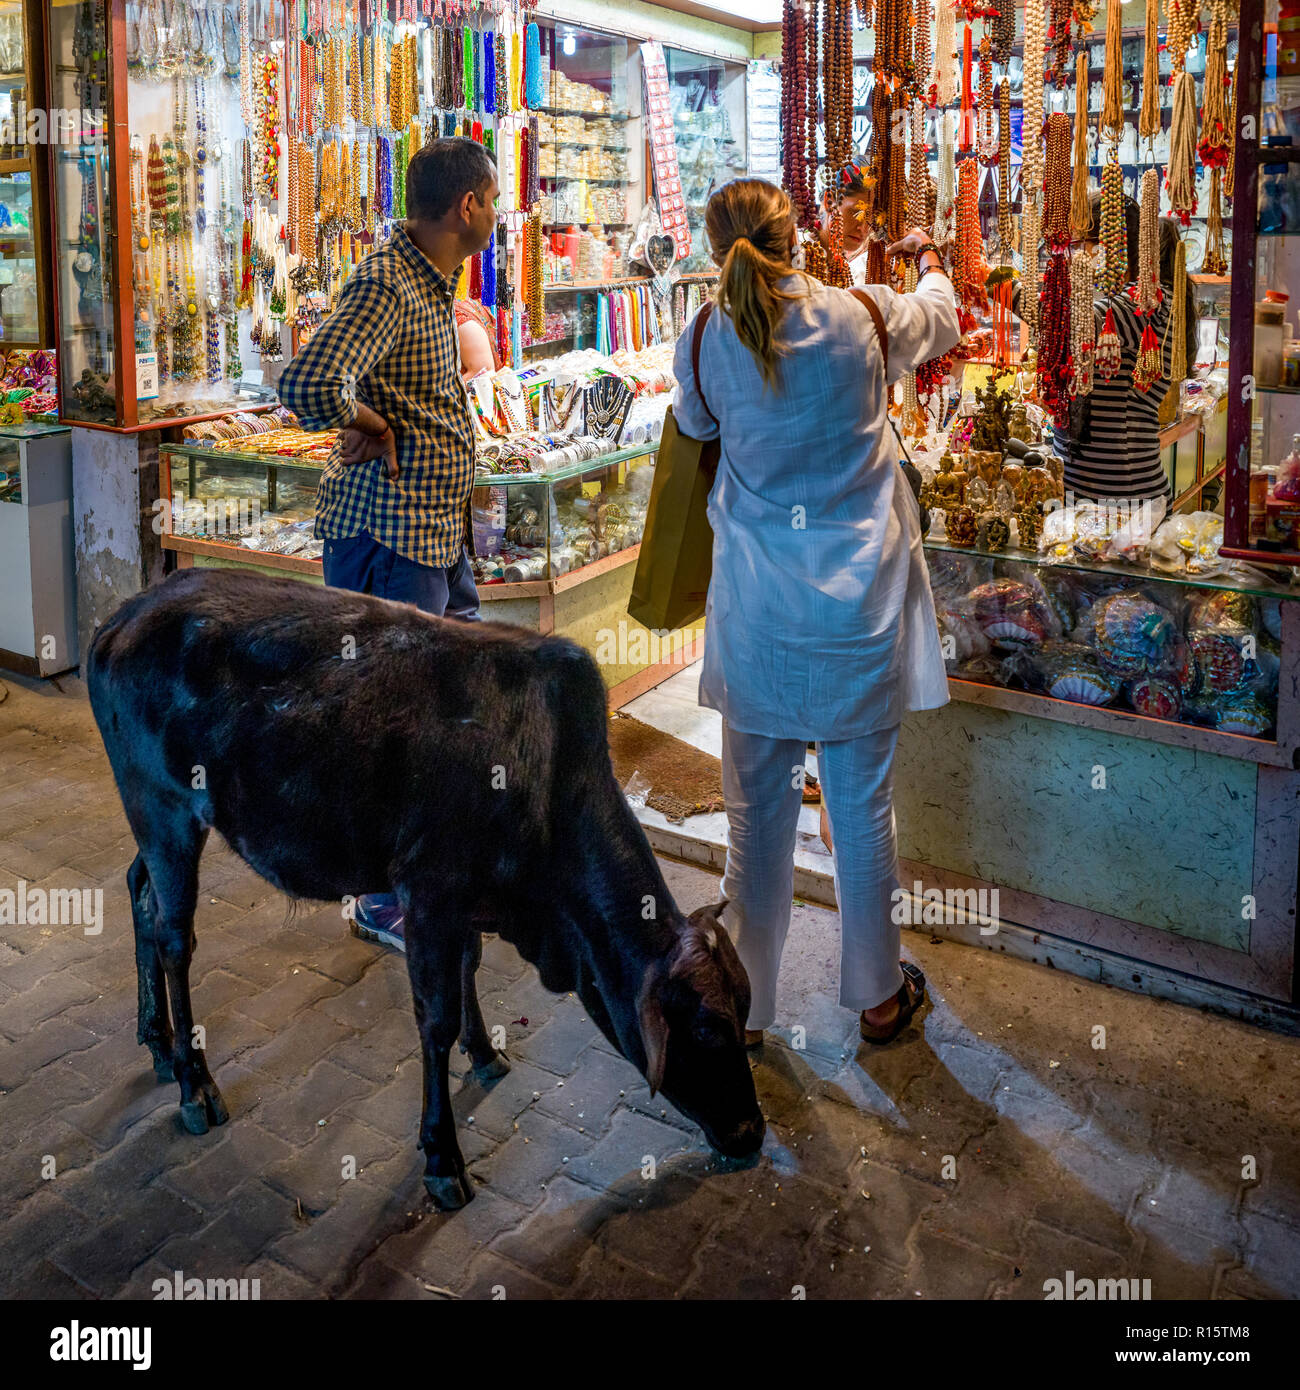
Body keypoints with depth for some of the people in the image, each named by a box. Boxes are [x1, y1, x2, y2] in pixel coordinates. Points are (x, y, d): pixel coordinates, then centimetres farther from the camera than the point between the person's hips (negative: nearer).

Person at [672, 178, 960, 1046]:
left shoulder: (705, 344, -6)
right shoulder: (866, 317, -5)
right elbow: (941, 325, 18)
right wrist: (931, 262, 40)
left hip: (759, 608, 0)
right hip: (859, 602, 0)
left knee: (757, 814, 11)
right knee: (863, 808, 12)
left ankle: (745, 1005, 23)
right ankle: (878, 996, 30)